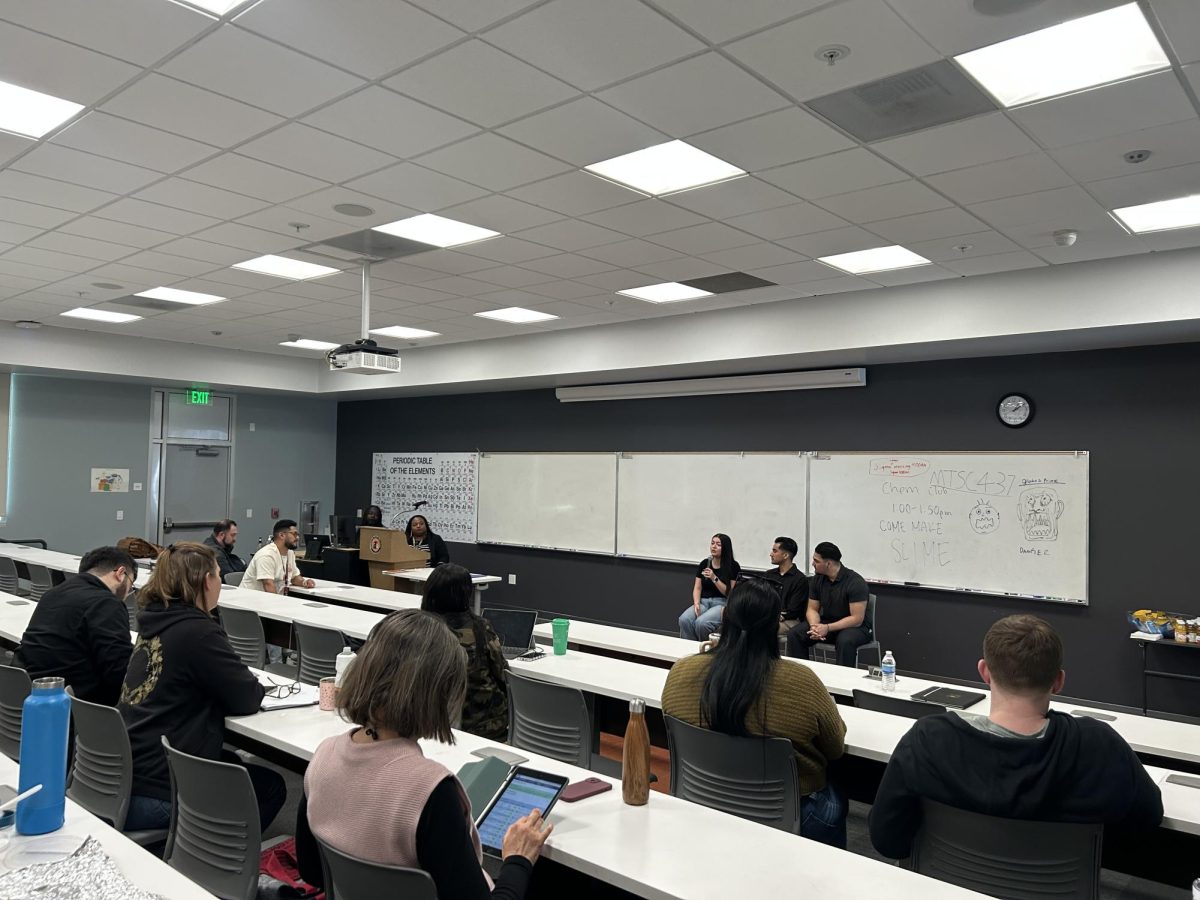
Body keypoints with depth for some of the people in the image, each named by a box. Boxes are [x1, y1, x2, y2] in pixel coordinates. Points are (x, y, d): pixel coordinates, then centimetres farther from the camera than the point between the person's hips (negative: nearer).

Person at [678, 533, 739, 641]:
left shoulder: (733, 566, -2)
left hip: (722, 603, -4)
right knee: (684, 620, -28)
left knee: (701, 623, -33)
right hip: (704, 601, 4)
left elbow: (730, 593, -6)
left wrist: (714, 578, -16)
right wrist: (696, 603, -11)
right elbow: (697, 588, 9)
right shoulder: (704, 563, 11)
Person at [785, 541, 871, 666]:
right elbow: (812, 609, 4)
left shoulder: (855, 582, -20)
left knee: (845, 641, -39)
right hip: (826, 623, 5)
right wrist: (814, 626, -20)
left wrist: (827, 628, -28)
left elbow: (857, 619, -21)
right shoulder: (817, 580, -1)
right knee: (794, 634, -16)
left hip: (854, 627, -5)